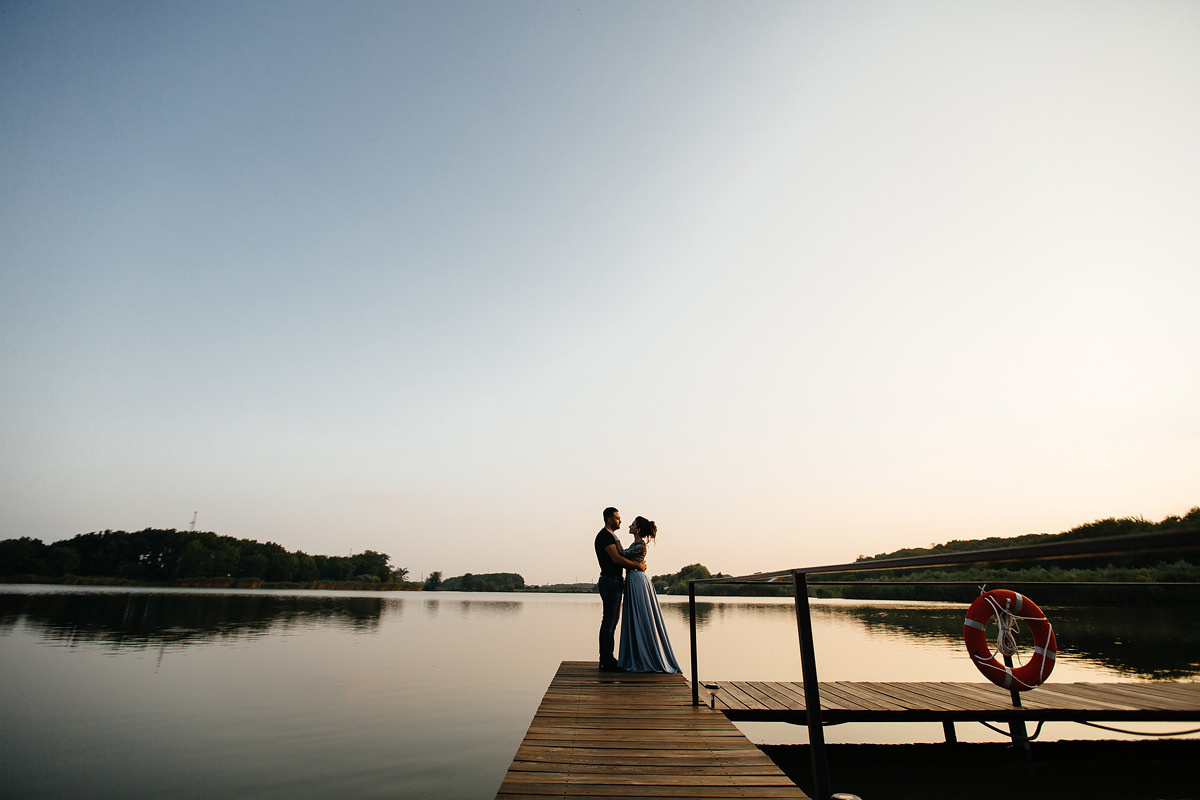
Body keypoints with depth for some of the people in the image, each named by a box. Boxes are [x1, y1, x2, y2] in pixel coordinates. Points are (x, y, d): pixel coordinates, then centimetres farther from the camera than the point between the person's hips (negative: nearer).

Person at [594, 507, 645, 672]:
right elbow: (616, 558, -21)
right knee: (609, 621, -6)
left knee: (612, 621, 13)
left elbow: (621, 557, 16)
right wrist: (637, 565, -14)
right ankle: (606, 661, -1)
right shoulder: (605, 535, -13)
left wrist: (637, 563, -1)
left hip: (616, 581, 10)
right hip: (610, 581, -10)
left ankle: (607, 659, 20)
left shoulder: (612, 536, 20)